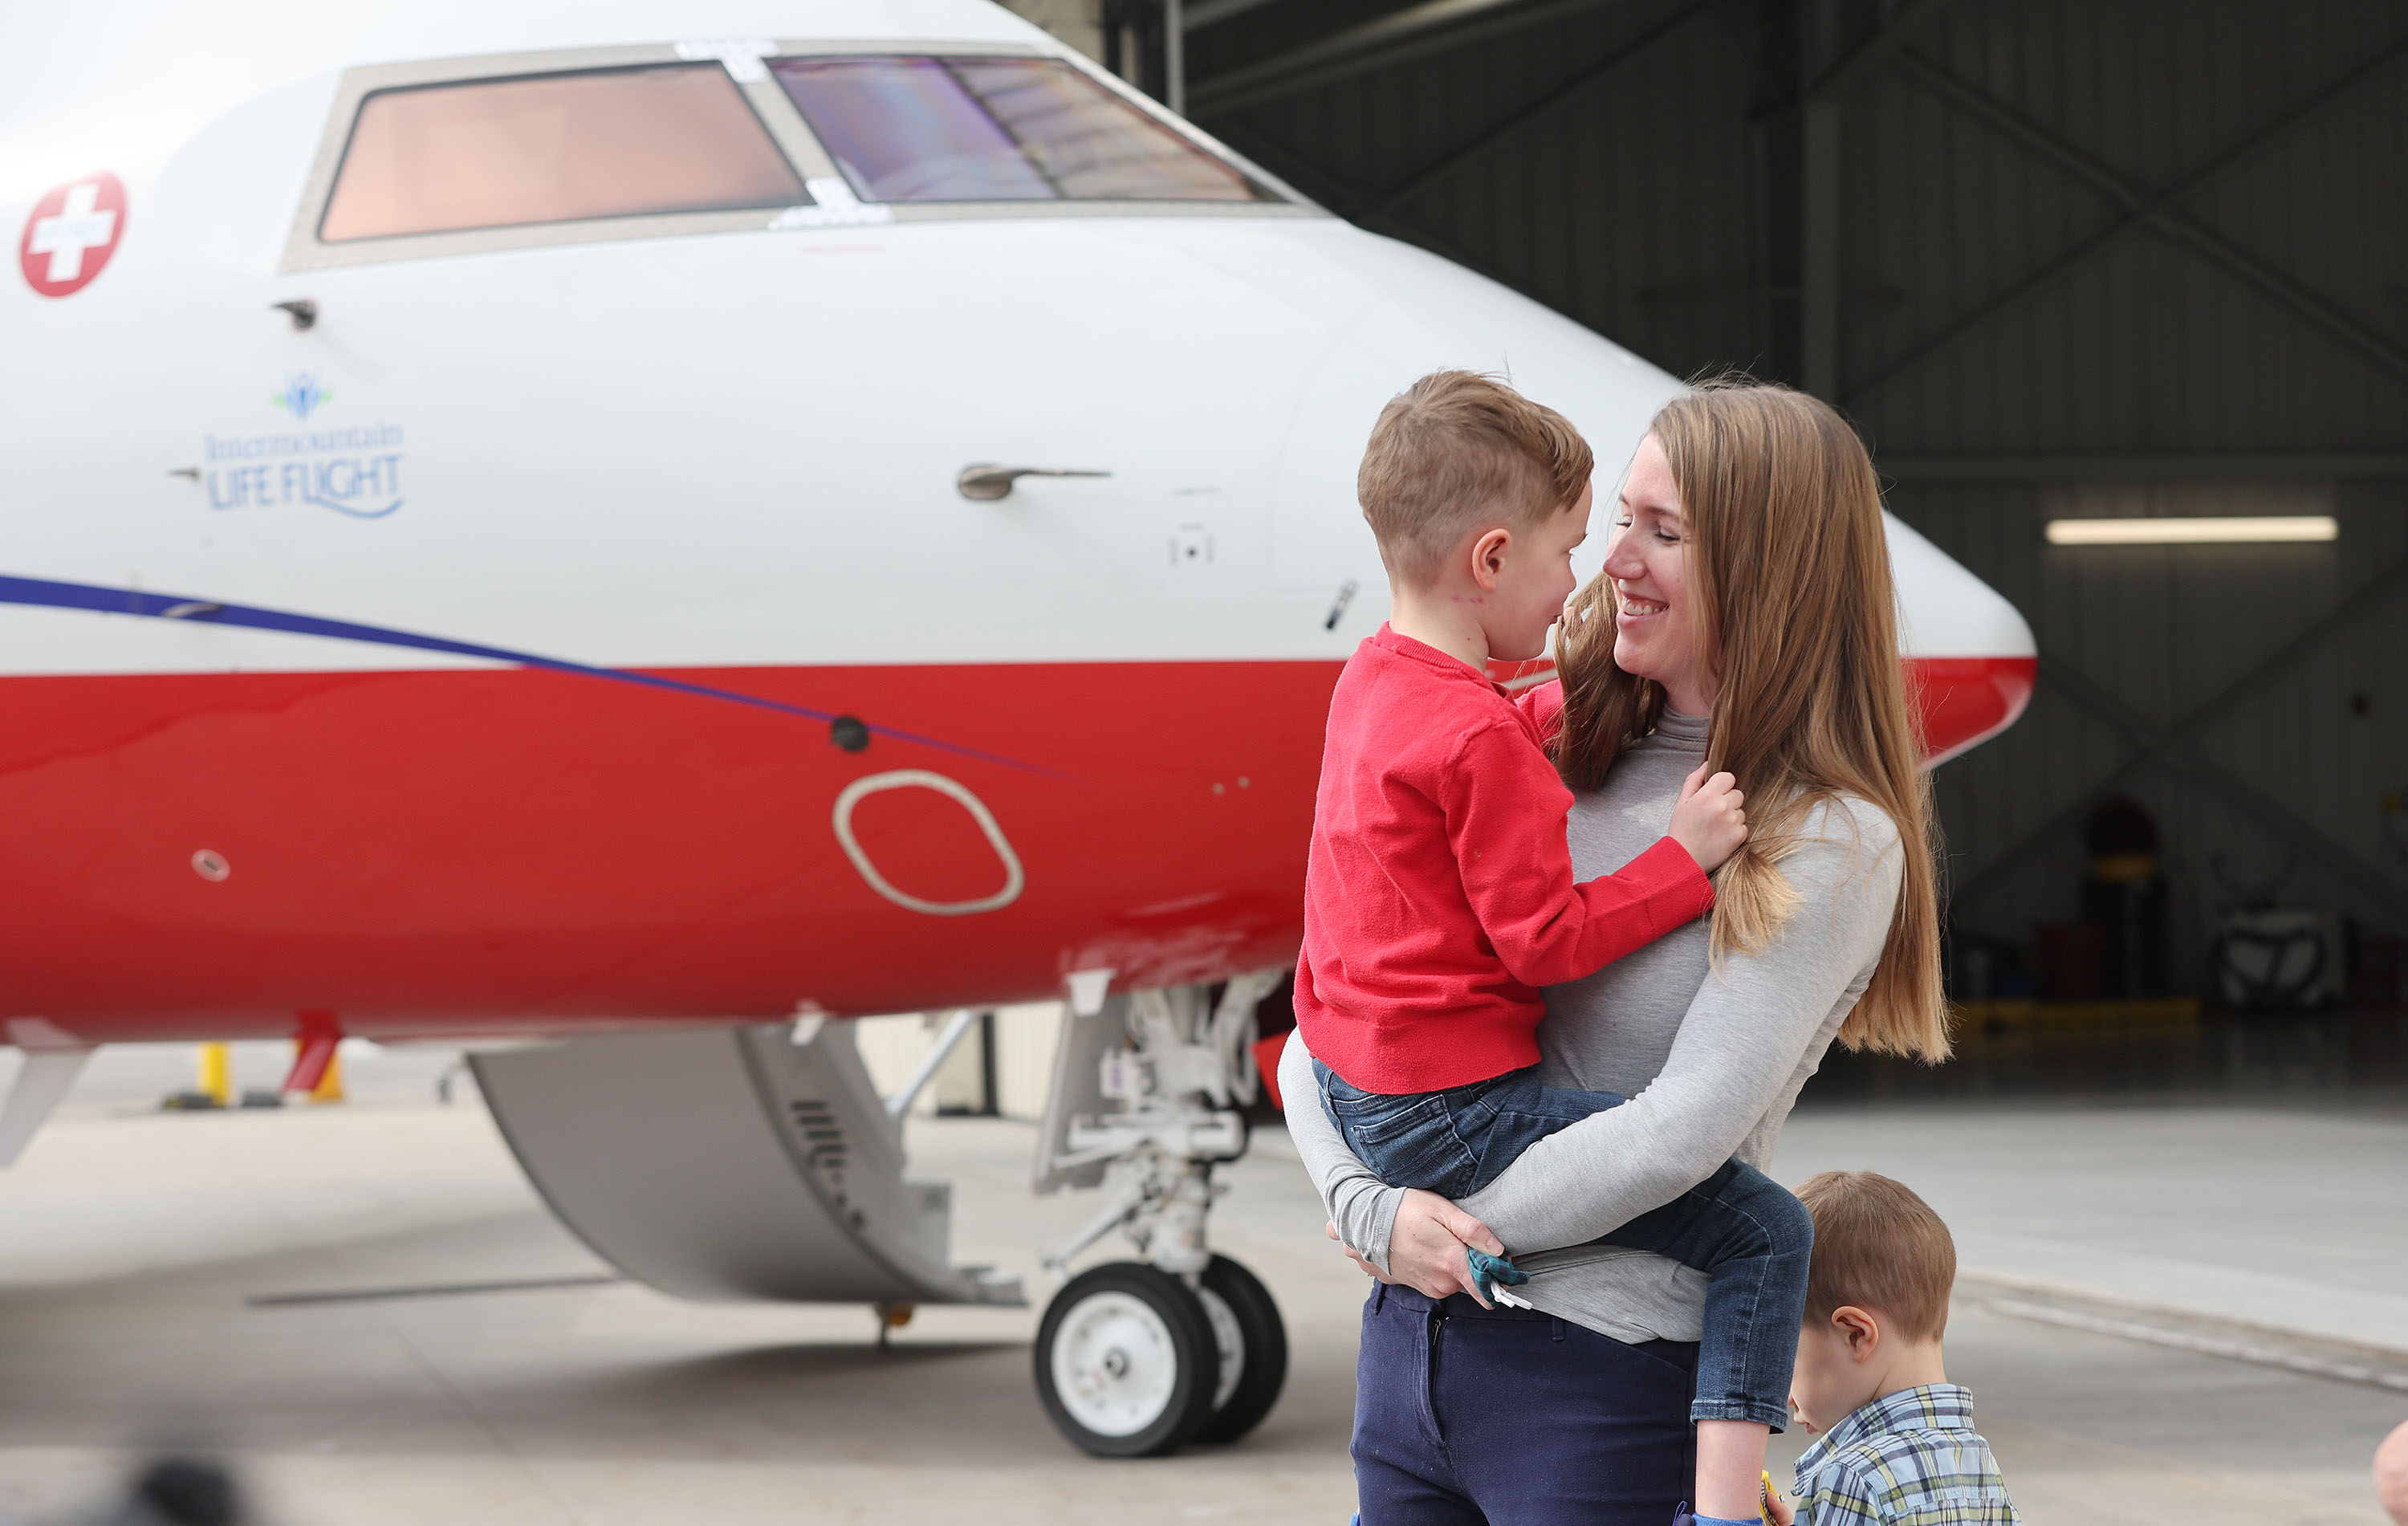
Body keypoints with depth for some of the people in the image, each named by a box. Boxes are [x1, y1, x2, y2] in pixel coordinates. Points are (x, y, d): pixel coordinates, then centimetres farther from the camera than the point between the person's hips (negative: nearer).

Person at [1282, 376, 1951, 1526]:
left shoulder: (1833, 842, -7)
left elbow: (1691, 1123, -16)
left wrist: (1460, 1225, -10)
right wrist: (1371, 1207, -8)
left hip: (1608, 1379, -5)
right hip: (1408, 1339, 5)